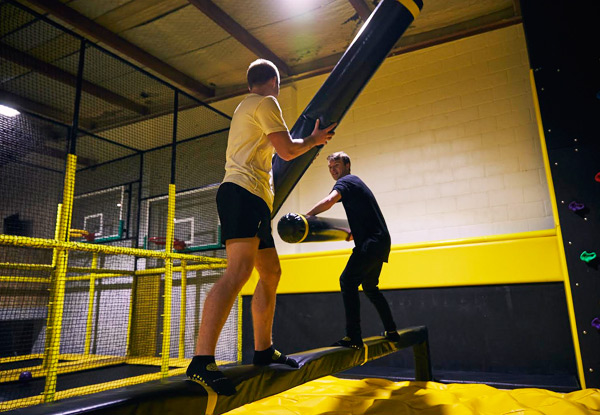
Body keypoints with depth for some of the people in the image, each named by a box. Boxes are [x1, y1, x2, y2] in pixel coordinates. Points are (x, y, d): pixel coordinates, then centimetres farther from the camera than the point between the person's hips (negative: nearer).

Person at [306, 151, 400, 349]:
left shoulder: (346, 181, -5)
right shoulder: (356, 182, 25)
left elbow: (329, 201, -27)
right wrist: (352, 234, 19)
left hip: (372, 242, -10)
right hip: (380, 241, 10)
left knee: (348, 281, -17)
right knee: (370, 287, 19)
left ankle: (354, 337, -21)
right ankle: (391, 332, 25)